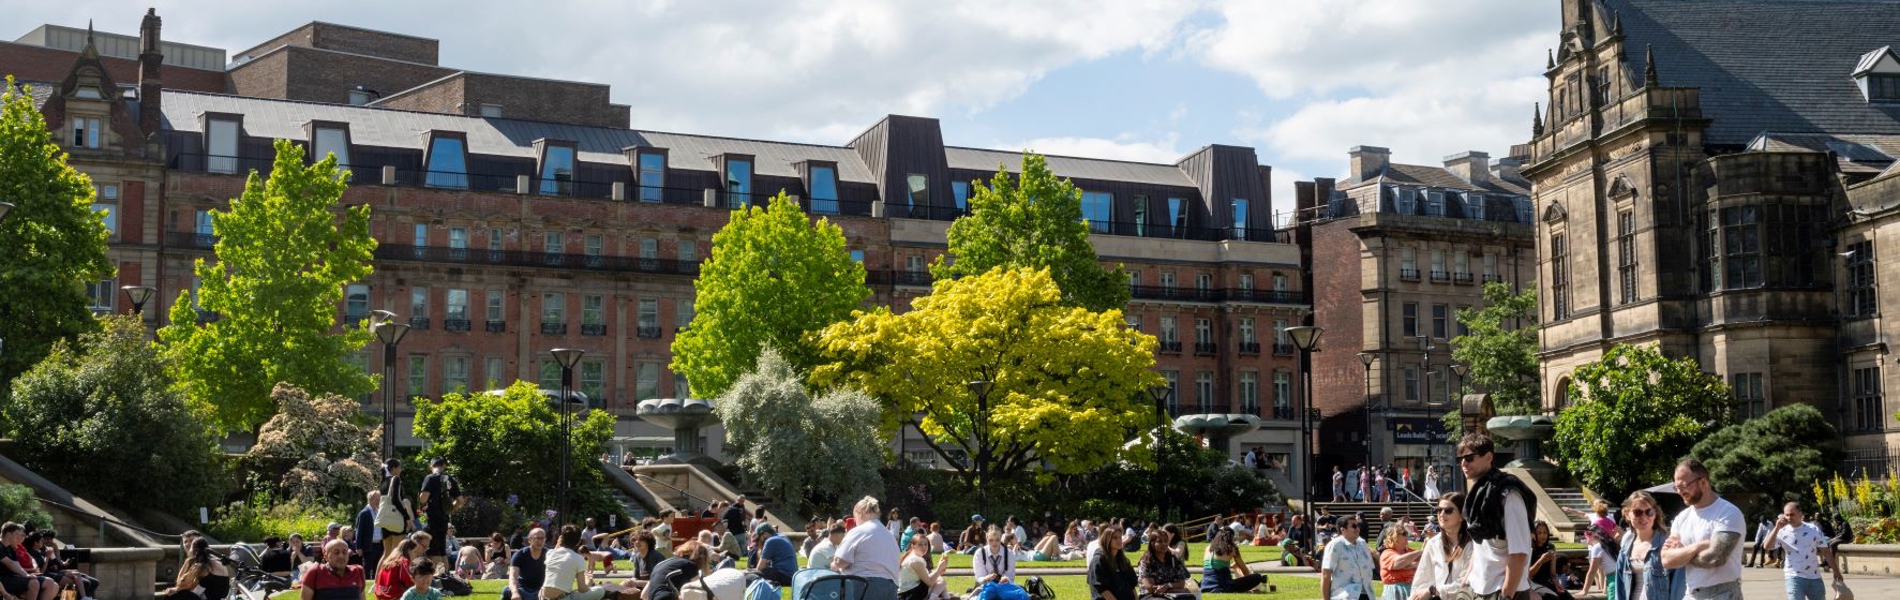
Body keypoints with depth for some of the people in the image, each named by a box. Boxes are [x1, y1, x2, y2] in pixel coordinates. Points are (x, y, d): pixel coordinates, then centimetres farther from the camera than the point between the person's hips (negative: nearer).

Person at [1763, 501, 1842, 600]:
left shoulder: (1814, 530, 0)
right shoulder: (1782, 532, -4)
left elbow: (1826, 552, 6)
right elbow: (1767, 545, -18)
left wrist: (1836, 571, 6)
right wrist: (1777, 528, -24)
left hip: (1814, 577, 3)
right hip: (1794, 578, -3)